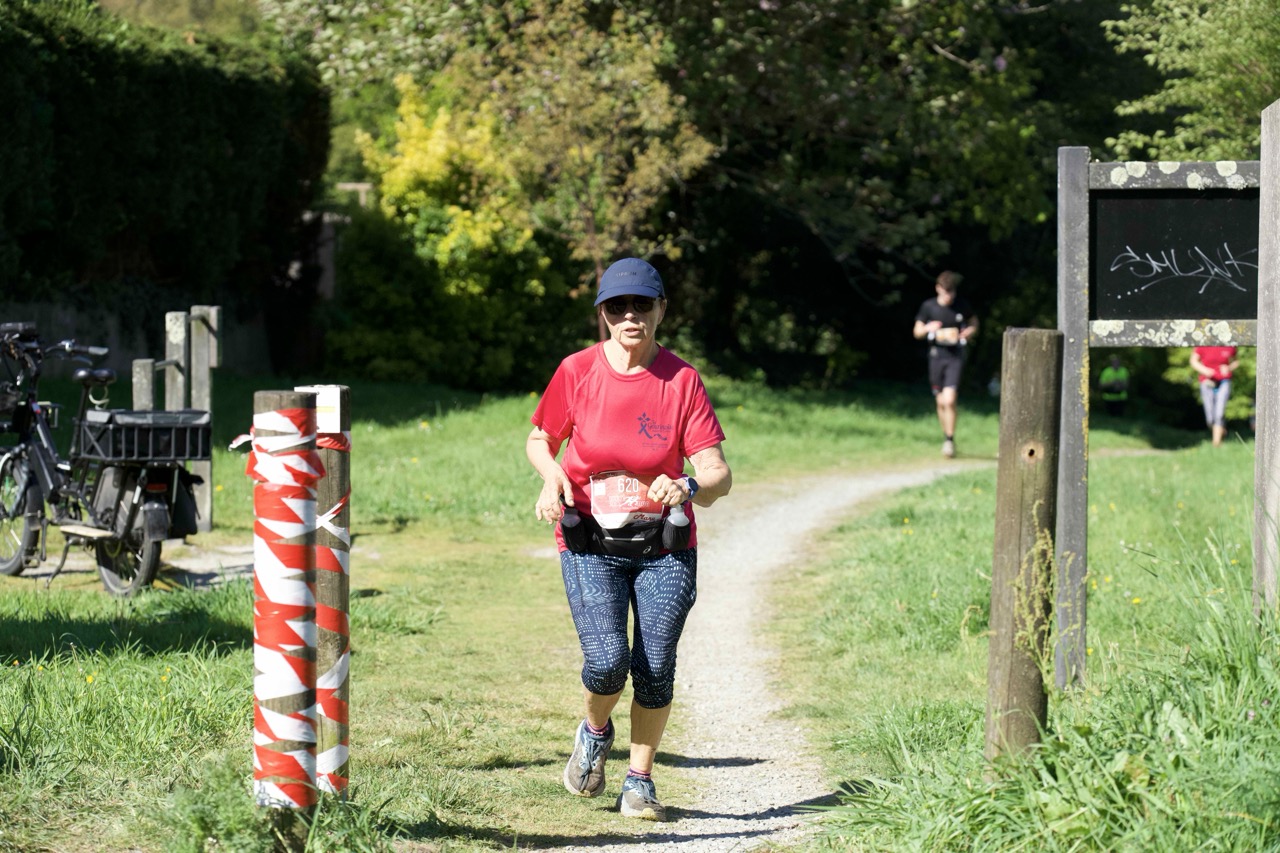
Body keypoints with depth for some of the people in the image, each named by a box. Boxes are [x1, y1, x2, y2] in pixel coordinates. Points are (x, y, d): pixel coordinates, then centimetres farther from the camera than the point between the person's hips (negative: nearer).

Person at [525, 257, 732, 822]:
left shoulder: (682, 379, -5)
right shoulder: (577, 371, -4)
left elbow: (717, 474, -9)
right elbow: (540, 440, 11)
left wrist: (688, 488, -31)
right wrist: (553, 476, -11)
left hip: (665, 547, 1)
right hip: (590, 545, 0)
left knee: (655, 669, -6)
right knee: (608, 660, -17)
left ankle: (640, 781, 18)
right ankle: (595, 731, 18)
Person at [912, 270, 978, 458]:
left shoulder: (962, 305, 0)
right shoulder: (929, 306, 0)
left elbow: (974, 321, 18)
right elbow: (917, 332, 7)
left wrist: (971, 331, -5)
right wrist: (928, 328, -14)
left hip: (956, 356, -2)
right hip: (937, 354, 2)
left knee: (949, 400, -15)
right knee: (940, 402, 9)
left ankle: (950, 440, -5)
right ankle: (946, 437, 27)